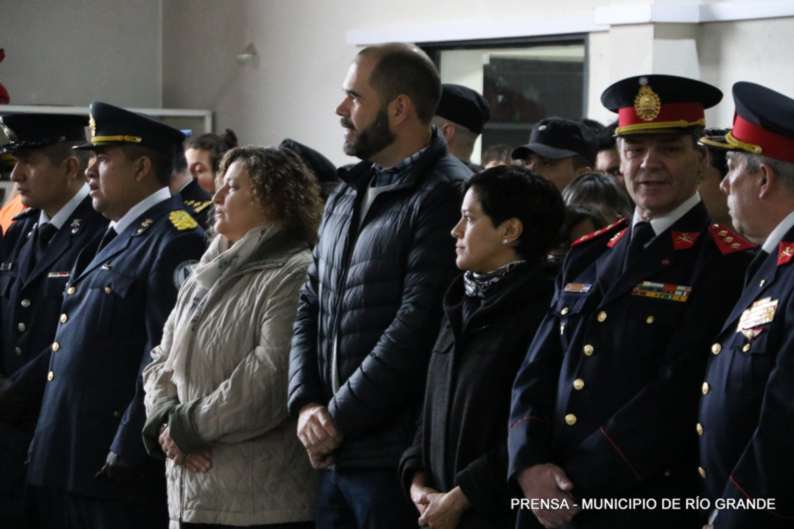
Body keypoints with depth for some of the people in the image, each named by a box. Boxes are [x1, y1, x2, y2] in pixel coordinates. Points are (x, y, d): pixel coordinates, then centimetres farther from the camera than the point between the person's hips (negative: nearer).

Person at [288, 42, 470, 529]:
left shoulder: (445, 194, -12)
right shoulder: (346, 197, 16)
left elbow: (417, 325, -18)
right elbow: (311, 307, 16)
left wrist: (339, 417, -13)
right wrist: (306, 403, 0)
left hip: (394, 457, -8)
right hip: (332, 455, 8)